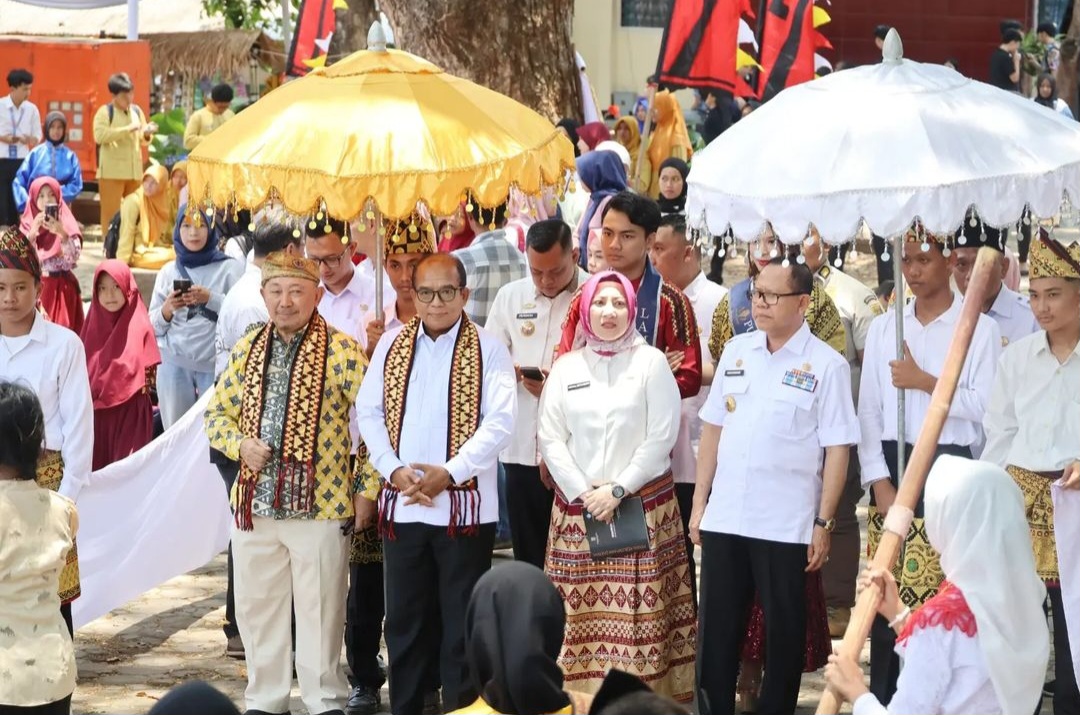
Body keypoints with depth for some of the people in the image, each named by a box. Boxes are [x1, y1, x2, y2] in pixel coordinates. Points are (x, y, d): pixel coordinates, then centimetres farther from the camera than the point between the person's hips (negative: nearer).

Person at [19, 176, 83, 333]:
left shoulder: (67, 224, 0)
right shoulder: (27, 224, 2)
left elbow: (74, 257, -10)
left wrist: (62, 234, -25)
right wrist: (33, 231, -20)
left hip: (62, 288, -1)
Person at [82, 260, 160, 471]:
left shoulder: (139, 326, -5)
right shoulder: (93, 324, 6)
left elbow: (147, 376, -5)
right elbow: (82, 371, 10)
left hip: (130, 413, -4)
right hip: (97, 413, 4)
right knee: (97, 466, 6)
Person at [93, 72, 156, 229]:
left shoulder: (136, 111, 13)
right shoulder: (105, 111, -4)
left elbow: (142, 141, 19)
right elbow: (99, 135, -19)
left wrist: (147, 134, -5)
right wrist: (127, 129, -20)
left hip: (134, 170, 6)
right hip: (112, 171, -6)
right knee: (111, 212, -6)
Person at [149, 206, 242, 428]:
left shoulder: (229, 268, 1)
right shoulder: (168, 271, 10)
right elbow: (153, 327, 11)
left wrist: (210, 299, -19)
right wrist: (167, 309, -10)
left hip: (216, 363, -3)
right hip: (174, 364, 3)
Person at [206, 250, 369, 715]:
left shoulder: (341, 351, -7)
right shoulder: (247, 349, 9)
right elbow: (217, 413, 16)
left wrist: (366, 489, -7)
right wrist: (240, 444, -5)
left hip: (320, 504, -5)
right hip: (254, 503, 5)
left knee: (320, 611, 3)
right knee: (256, 608, 12)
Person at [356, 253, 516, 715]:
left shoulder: (487, 349, -3)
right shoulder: (391, 343, 8)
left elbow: (499, 423, -10)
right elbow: (369, 411, 6)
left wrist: (449, 473, -19)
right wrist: (392, 470, -8)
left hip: (465, 504, -3)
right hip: (401, 503, 3)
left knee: (463, 621, 3)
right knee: (404, 618, 11)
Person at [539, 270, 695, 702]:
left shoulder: (651, 362, 1)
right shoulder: (566, 368, 9)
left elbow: (661, 438, -5)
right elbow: (551, 440, 5)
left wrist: (617, 490, -10)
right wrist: (584, 493, -7)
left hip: (642, 506, -2)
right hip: (577, 507, 2)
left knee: (639, 614, -5)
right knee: (580, 613, -1)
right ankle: (579, 695, 6)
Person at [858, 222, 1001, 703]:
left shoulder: (980, 330, -1)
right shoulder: (883, 328, 10)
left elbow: (986, 406, -8)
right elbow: (869, 409, 6)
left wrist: (926, 382, -10)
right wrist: (879, 480, -3)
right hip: (891, 469, 3)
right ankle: (882, 698, 12)